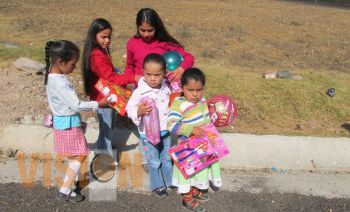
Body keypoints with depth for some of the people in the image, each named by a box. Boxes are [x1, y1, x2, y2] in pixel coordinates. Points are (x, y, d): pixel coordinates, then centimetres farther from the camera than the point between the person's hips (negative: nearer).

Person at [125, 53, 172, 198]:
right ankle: (157, 186, 29)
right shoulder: (139, 92, -20)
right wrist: (139, 111, -38)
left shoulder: (166, 88, -2)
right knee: (154, 162, 9)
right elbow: (130, 109, -20)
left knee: (167, 159, 21)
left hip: (165, 131, 5)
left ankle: (170, 181, 41)